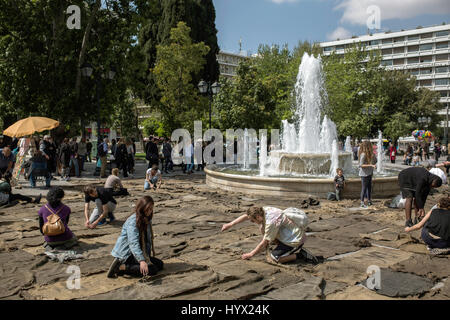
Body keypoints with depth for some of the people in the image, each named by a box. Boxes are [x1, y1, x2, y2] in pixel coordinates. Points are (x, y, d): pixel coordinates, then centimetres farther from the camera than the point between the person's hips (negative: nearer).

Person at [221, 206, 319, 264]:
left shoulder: (271, 222, -29)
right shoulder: (264, 210, -8)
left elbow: (263, 244, -19)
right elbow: (246, 216, 4)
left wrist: (250, 254, -8)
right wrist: (230, 224, 4)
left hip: (296, 239, -9)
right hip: (289, 234, 9)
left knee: (275, 258, -14)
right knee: (263, 228, 4)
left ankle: (300, 254, -5)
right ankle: (285, 248, 8)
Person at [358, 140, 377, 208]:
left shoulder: (370, 154, 9)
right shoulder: (363, 154, -17)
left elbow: (375, 161, 14)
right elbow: (361, 165, -22)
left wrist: (373, 154, 0)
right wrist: (371, 165, -27)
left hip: (369, 173, 8)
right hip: (364, 174, -8)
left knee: (369, 188, 14)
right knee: (364, 188, -2)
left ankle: (369, 201, 24)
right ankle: (362, 203, 6)